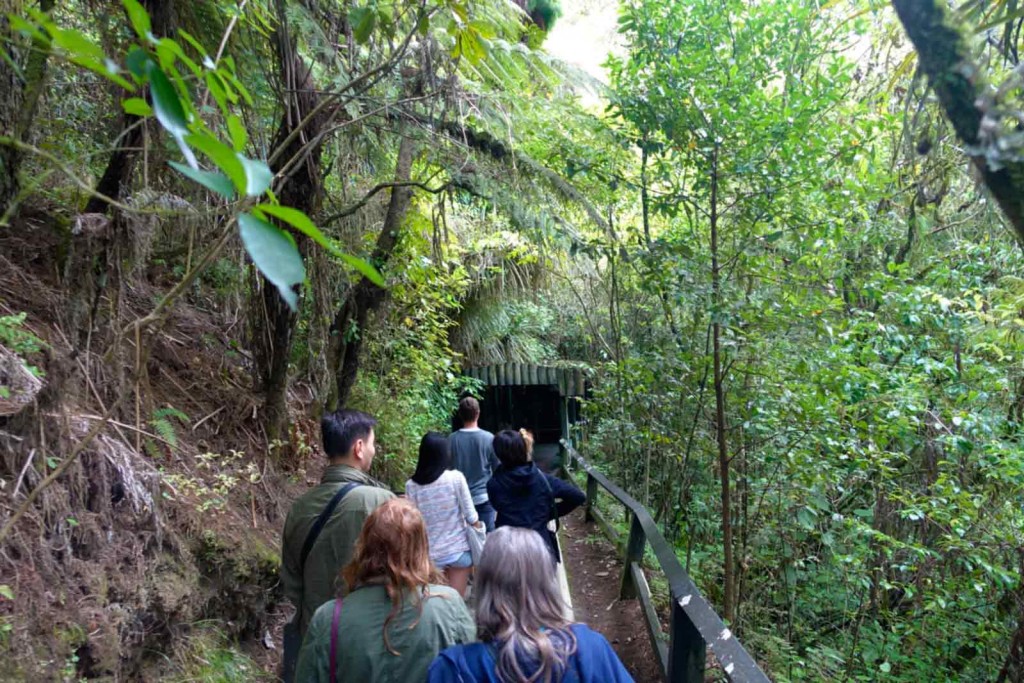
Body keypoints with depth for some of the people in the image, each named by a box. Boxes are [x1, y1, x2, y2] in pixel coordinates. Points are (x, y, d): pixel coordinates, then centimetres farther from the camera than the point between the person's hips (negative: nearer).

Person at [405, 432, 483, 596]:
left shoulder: (411, 485, -8)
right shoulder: (456, 478, -13)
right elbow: (471, 517, -9)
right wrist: (478, 525, 10)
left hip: (430, 554, 2)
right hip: (459, 549, -2)